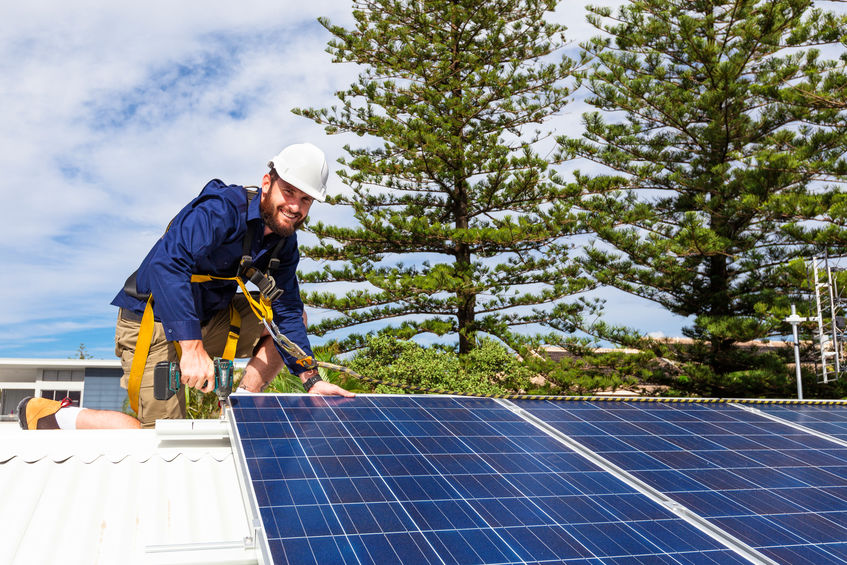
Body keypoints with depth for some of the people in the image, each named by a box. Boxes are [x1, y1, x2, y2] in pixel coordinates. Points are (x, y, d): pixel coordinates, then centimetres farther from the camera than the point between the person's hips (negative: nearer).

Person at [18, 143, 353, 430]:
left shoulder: (284, 242, 1)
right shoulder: (223, 208, -24)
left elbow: (287, 312, 1)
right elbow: (166, 263, -37)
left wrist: (309, 379, -12)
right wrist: (191, 347, -45)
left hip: (208, 320, 8)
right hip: (155, 322, -8)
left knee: (296, 317, -1)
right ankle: (48, 415, 7)